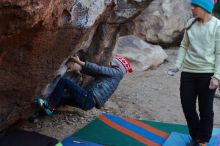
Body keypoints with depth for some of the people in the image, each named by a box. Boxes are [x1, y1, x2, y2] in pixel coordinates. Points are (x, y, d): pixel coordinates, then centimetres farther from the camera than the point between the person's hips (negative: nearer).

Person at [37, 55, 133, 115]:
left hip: (89, 99, -9)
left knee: (63, 81, -12)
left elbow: (98, 69, -7)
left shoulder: (118, 72, 4)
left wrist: (80, 62, -8)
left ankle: (50, 106, -7)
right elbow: (92, 72, 15)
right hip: (89, 101, 9)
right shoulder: (109, 75, 27)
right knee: (60, 97, 17)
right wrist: (79, 67, 1)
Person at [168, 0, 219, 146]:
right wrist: (177, 66, 4)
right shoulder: (190, 22, 6)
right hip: (188, 72, 5)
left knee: (205, 109, 6)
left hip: (207, 73, -5)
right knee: (187, 106, 11)